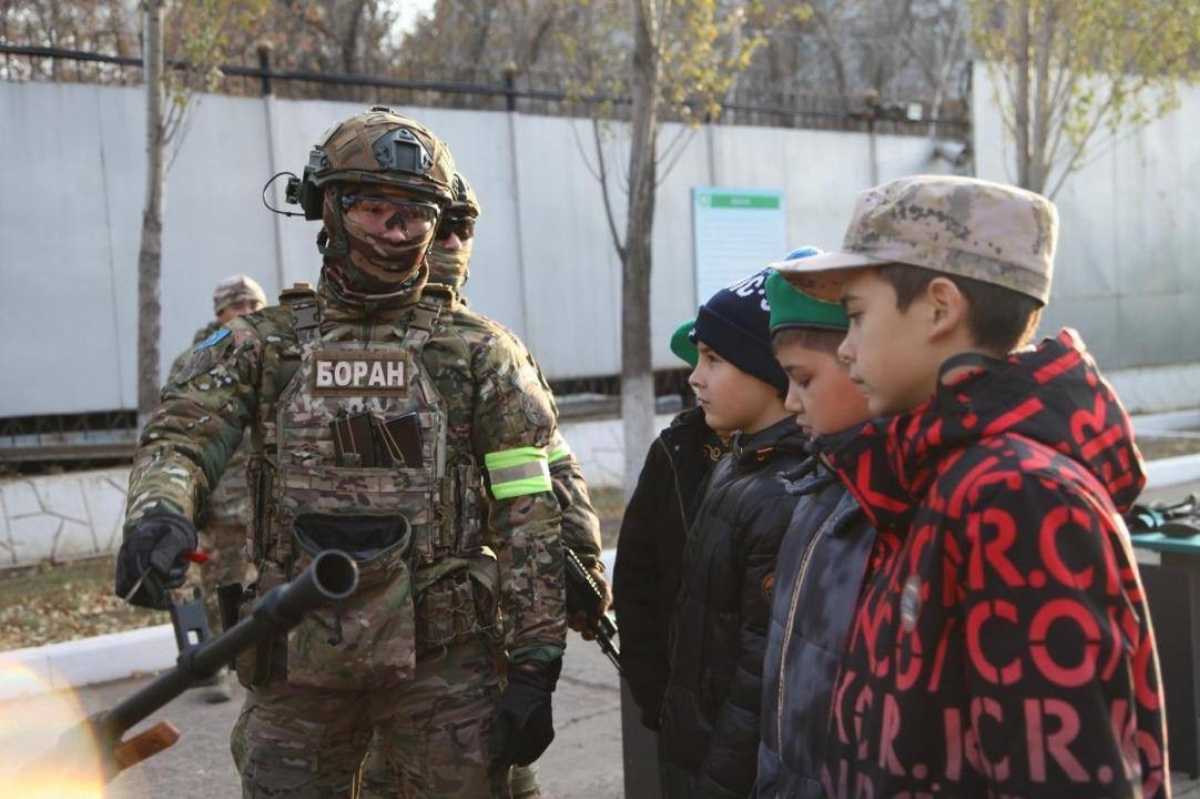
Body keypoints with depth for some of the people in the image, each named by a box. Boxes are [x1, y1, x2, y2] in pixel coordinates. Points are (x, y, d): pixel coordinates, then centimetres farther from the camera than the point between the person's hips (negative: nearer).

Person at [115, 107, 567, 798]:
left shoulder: (479, 353, -1)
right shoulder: (261, 344, 5)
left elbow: (529, 518, -4)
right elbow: (177, 440, -5)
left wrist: (535, 666, -8)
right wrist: (159, 511, -29)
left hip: (445, 662, -1)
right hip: (297, 661, 2)